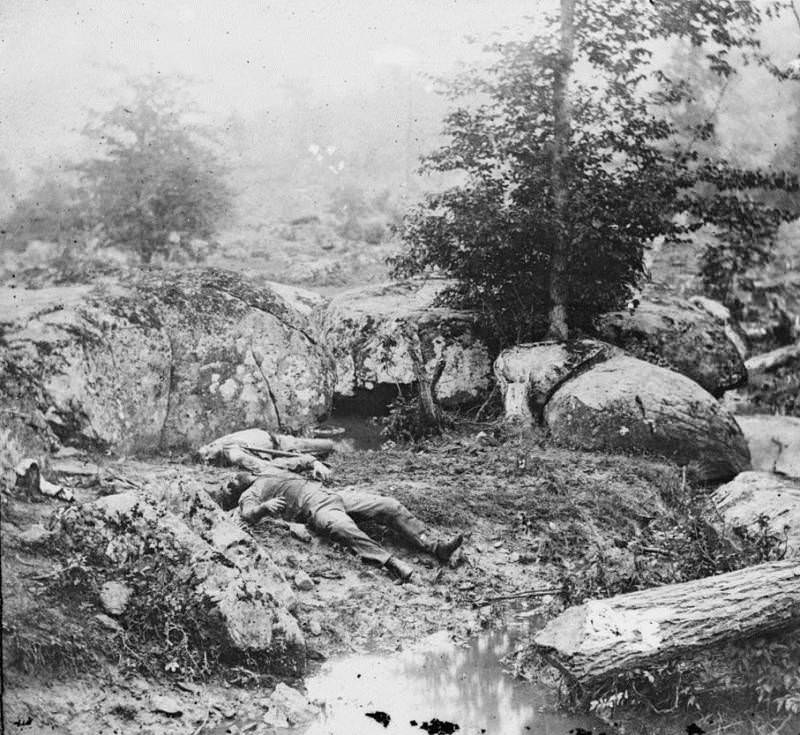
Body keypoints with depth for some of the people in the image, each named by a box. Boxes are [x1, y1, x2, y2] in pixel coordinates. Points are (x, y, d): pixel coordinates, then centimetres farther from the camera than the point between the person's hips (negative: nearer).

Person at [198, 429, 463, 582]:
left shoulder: (270, 467, 29)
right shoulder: (249, 495, 10)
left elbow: (302, 459, 36)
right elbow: (248, 514, -10)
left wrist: (316, 464, 16)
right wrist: (265, 507, -30)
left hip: (332, 495, 8)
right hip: (312, 507, -8)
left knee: (390, 506, -8)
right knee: (341, 527, -42)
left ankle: (435, 546, -16)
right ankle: (391, 563, -57)